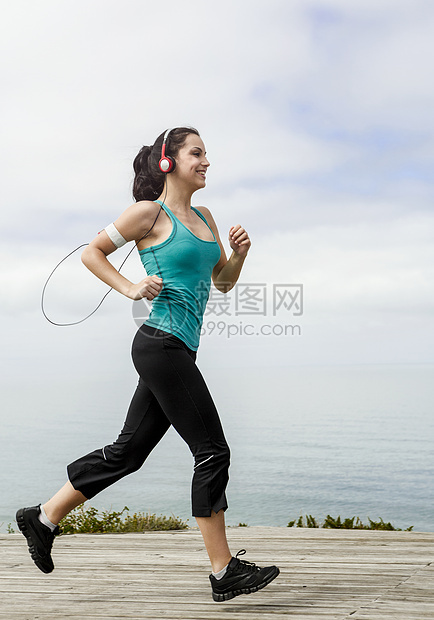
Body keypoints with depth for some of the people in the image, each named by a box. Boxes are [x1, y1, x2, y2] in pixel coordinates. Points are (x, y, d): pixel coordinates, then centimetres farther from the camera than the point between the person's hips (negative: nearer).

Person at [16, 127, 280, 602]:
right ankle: (224, 572, 3)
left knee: (127, 451, 13)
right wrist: (130, 289, -10)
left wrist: (239, 253, 4)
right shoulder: (150, 212, -4)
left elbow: (223, 282, 23)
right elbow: (92, 252, 2)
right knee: (212, 452, -6)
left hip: (178, 350, 9)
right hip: (161, 345, -9)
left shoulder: (203, 217, 18)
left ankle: (43, 518, 26)